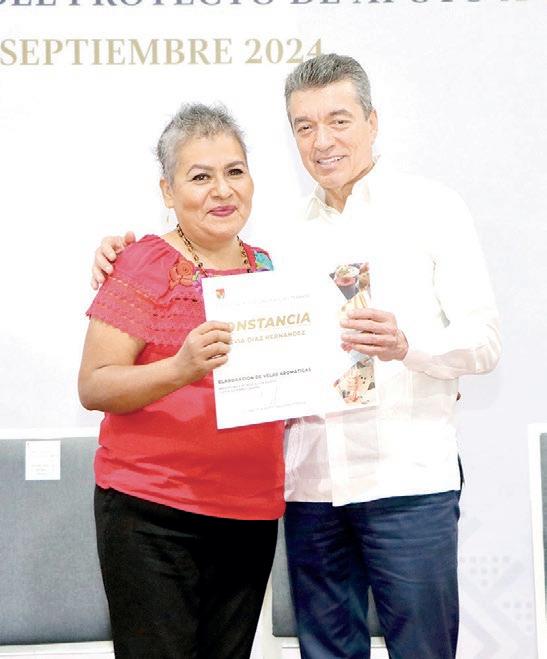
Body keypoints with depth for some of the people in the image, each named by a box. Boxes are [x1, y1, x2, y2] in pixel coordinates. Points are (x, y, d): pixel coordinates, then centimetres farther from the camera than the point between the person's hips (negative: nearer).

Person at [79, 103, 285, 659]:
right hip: (152, 512, -5)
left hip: (251, 513, 6)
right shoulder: (146, 265, -7)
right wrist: (181, 368, -27)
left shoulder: (266, 267, 10)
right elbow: (92, 387, -13)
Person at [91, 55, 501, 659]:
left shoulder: (431, 207, 4)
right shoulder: (287, 233, 15)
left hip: (407, 477, -4)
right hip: (310, 483, 4)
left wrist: (405, 343, -21)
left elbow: (484, 340, -1)